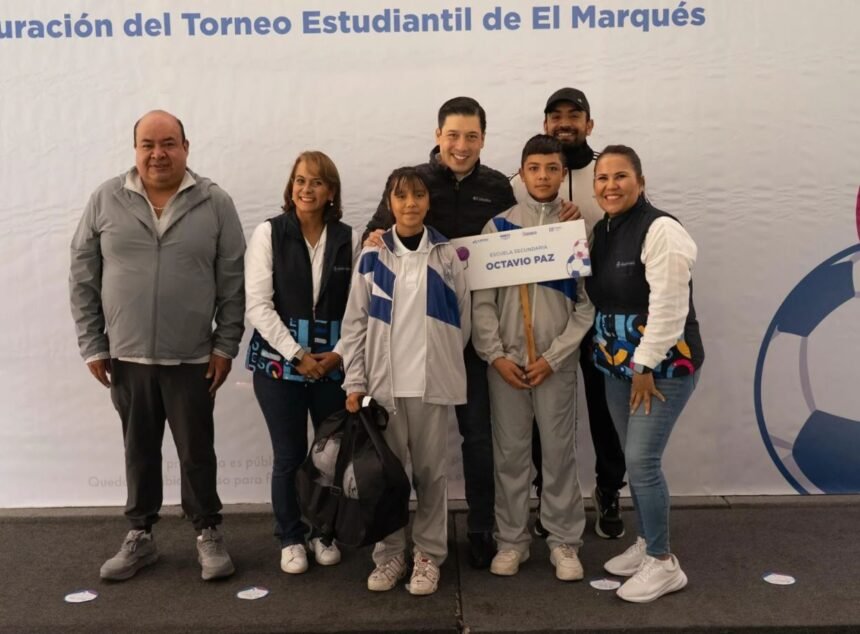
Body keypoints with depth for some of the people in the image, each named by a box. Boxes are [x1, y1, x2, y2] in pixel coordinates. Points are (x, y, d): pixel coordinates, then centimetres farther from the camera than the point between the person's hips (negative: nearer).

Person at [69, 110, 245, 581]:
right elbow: (83, 279, 3)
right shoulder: (105, 201, -1)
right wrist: (92, 345, 0)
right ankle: (139, 536, 31)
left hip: (192, 358, -1)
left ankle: (208, 534, 26)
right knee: (139, 450, 15)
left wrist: (225, 345, -5)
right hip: (126, 357, 2)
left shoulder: (215, 203, -3)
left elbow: (233, 282, -2)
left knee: (197, 452, 9)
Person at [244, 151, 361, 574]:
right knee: (289, 456, 5)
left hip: (334, 363, 2)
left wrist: (339, 353, -9)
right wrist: (297, 355, -11)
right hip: (279, 362, -2)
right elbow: (258, 305, -7)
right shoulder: (269, 233, -2)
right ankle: (291, 539, 24)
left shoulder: (349, 239, 4)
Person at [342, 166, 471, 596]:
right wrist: (355, 382, -3)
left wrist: (441, 358, 4)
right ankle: (389, 554, 21)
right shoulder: (372, 258, 2)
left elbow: (463, 317, 6)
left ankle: (428, 555, 20)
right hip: (383, 381, 0)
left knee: (430, 470, 7)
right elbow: (355, 323, 1)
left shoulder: (446, 255, 3)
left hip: (431, 382, 0)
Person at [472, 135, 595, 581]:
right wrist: (495, 354, -9)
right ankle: (511, 540, 20)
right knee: (509, 452, 7)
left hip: (557, 361, 0)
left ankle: (564, 542, 18)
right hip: (505, 360, 1)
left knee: (559, 452, 5)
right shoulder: (498, 226, 3)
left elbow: (588, 303, -2)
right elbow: (482, 298, 0)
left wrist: (553, 357, -9)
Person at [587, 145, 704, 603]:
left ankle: (663, 563, 6)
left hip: (664, 366, -8)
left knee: (642, 461, -8)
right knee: (634, 460, 13)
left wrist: (646, 367, -20)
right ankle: (646, 543, 28)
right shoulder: (602, 231, 9)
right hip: (619, 364, 8)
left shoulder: (660, 229, -16)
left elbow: (668, 307, -21)